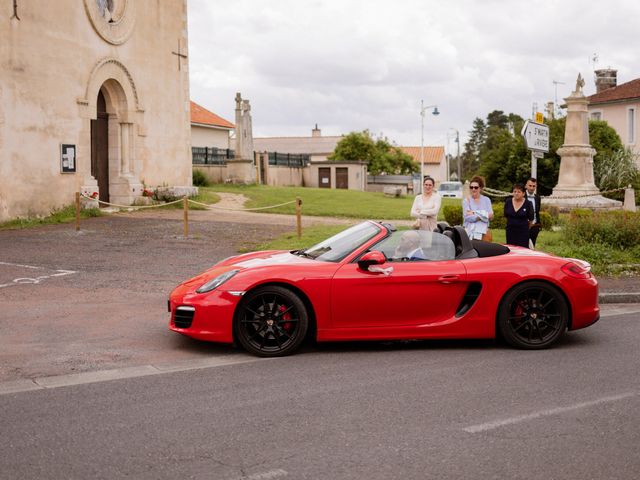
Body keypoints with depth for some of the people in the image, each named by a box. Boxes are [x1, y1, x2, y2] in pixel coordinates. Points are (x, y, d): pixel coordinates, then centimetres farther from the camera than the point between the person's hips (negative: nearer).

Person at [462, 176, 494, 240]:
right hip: (469, 232, -1)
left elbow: (491, 216, -1)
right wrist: (483, 216, -10)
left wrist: (474, 214, -9)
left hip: (483, 232, 1)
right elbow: (467, 216, -8)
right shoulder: (466, 200, 6)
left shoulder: (486, 200, 12)